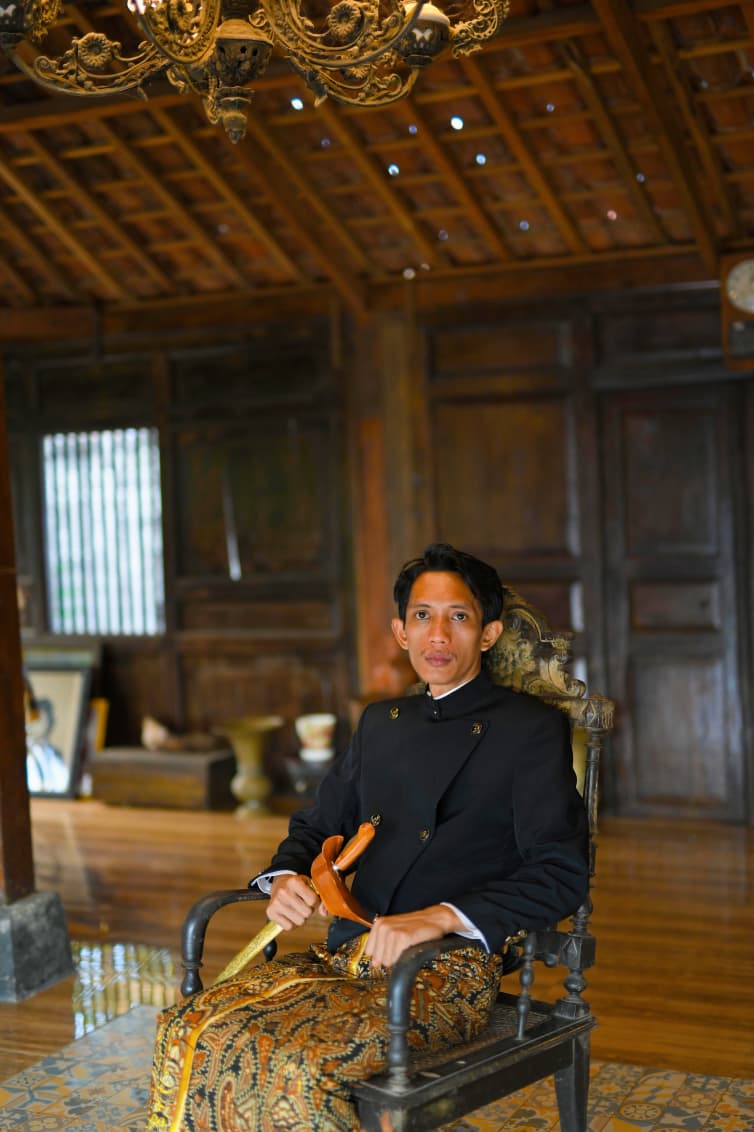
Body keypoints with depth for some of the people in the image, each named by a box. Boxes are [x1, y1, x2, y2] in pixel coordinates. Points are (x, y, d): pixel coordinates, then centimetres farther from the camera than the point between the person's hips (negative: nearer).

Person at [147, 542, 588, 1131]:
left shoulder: (533, 729, -1)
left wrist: (439, 917, -23)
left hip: (448, 970, -6)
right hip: (346, 954, 6)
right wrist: (285, 878, 1)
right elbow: (315, 826, 26)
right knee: (187, 1032, -18)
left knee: (298, 1068, -31)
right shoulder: (381, 723, 20)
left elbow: (562, 872, -10)